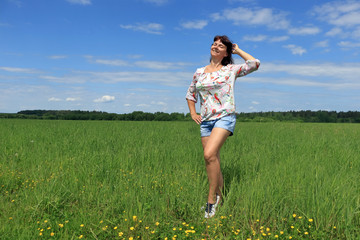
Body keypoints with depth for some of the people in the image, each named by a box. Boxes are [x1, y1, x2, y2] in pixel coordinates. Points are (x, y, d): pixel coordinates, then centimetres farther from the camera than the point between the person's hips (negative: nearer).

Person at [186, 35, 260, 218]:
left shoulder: (231, 70, 5)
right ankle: (219, 196, 22)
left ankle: (212, 198, -11)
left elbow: (255, 64, -6)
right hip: (206, 121, 5)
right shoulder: (199, 72, 15)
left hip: (224, 117, -5)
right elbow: (190, 94, 27)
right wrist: (192, 113, 12)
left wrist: (238, 50, 7)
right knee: (213, 161, 6)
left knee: (210, 154, -24)